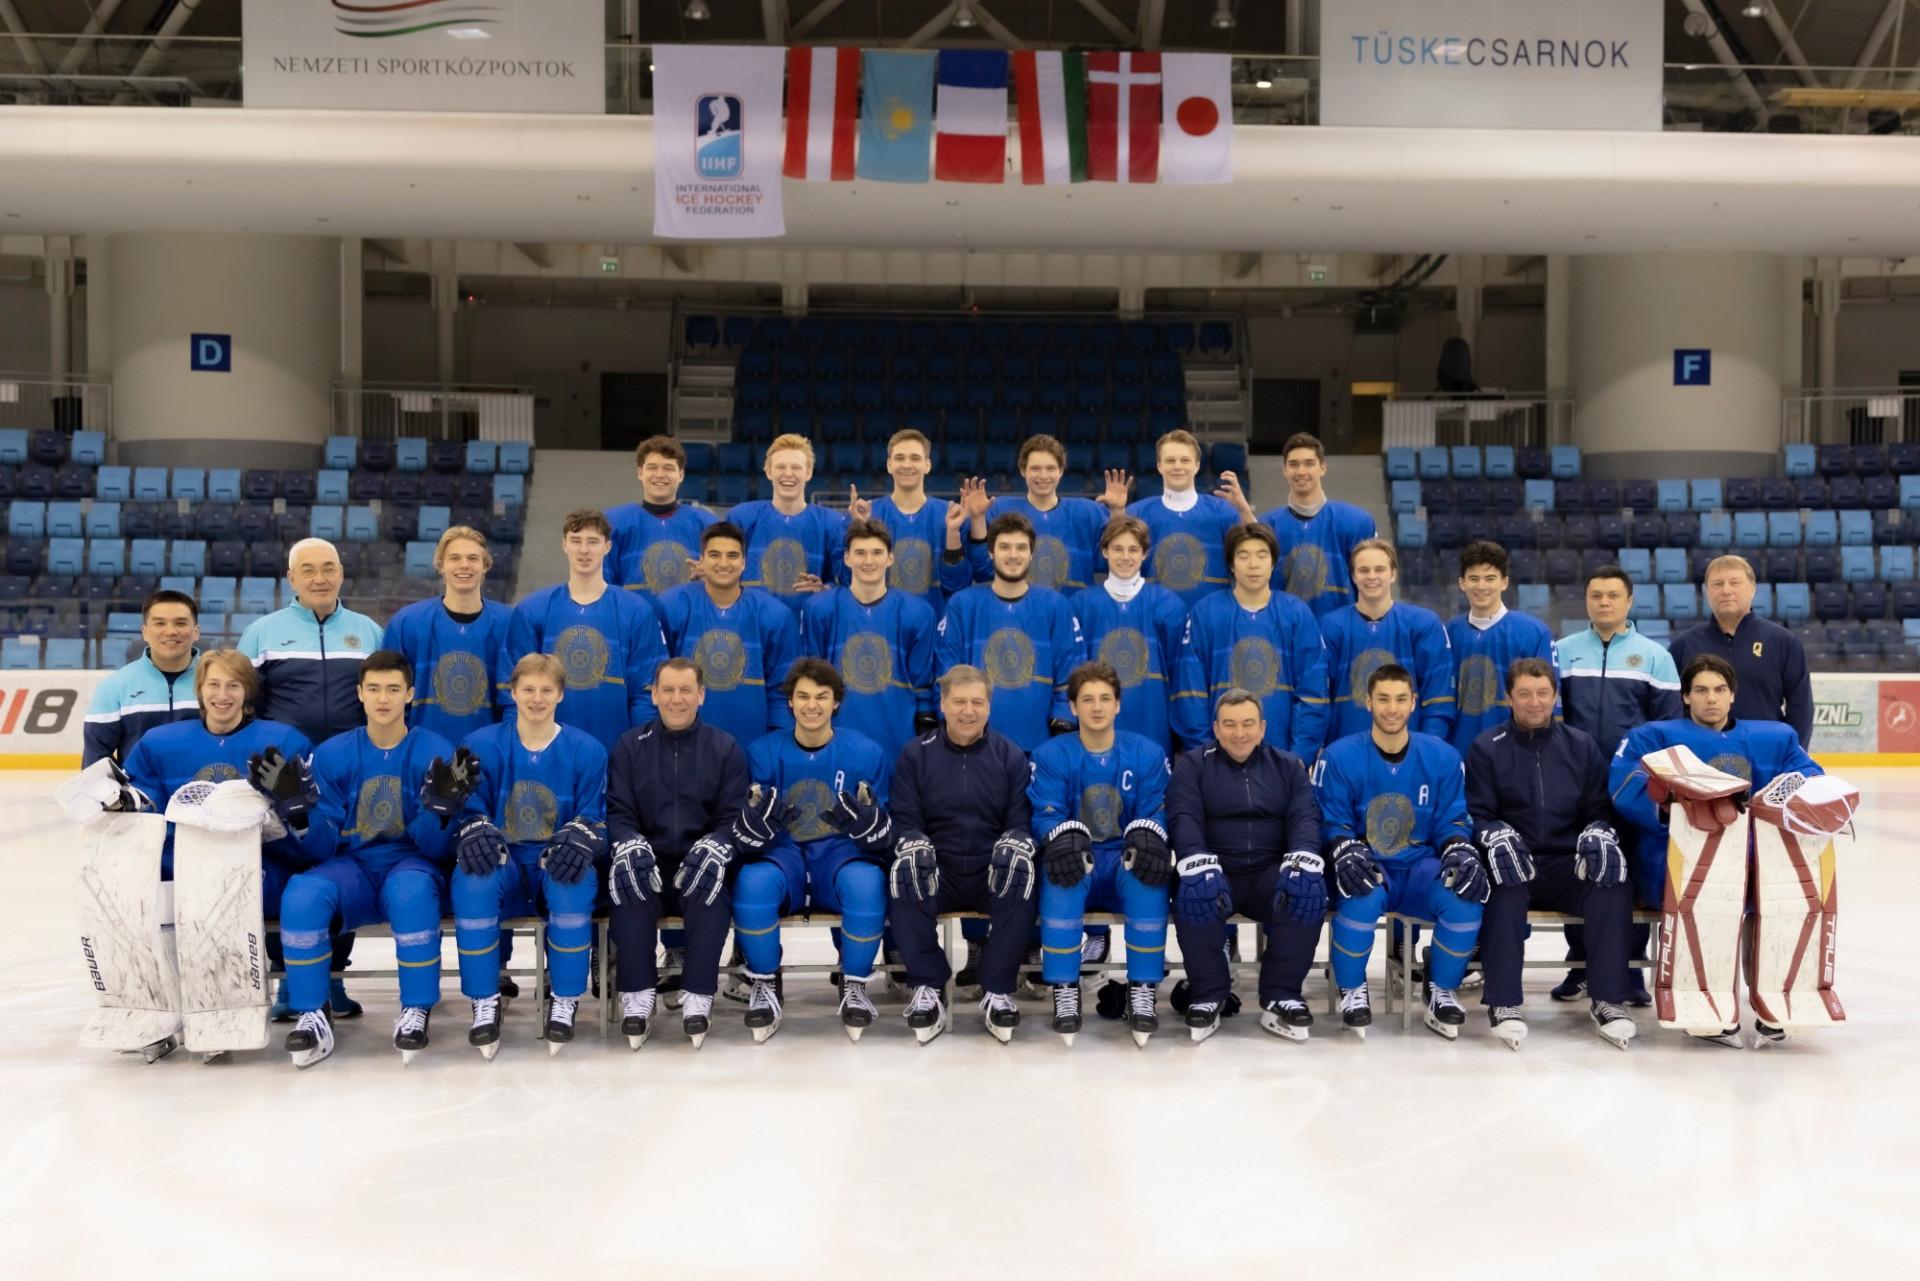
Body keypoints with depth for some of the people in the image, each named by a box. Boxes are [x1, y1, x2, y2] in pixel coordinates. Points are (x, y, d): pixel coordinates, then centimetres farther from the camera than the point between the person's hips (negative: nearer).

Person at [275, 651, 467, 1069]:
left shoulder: (437, 753, -4)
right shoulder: (332, 754, 2)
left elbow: (435, 848, -7)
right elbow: (320, 849, -1)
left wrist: (441, 806, -27)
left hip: (411, 865, -2)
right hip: (351, 867, 2)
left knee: (411, 890, -37)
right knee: (301, 894, -30)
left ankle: (416, 1011, -20)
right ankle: (311, 1015, -15)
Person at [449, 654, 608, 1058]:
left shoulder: (586, 750, 4)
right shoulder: (481, 746, 5)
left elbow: (593, 820, 1)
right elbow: (469, 812, 3)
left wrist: (579, 839, -23)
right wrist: (475, 834, -22)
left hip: (557, 863, -1)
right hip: (502, 861, 1)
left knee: (575, 884, -37)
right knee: (471, 881, -35)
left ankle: (565, 1002, -18)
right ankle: (484, 1003, -19)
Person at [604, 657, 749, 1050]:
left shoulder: (725, 748, 8)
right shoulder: (630, 746, 10)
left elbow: (734, 816, 1)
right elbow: (617, 812, 3)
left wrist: (713, 847, -20)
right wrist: (630, 844, -20)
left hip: (699, 863, -1)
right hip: (648, 862, 1)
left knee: (711, 890, -33)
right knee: (628, 885, -32)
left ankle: (698, 996, -26)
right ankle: (638, 996, -25)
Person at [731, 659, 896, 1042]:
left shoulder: (866, 752, -1)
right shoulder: (763, 752, 0)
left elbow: (883, 838, -1)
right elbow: (746, 838, -2)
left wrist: (865, 818, -25)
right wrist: (759, 818, -27)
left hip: (841, 854, 0)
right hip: (783, 854, 1)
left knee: (867, 882, -35)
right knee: (752, 882, -33)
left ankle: (854, 986, -11)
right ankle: (765, 985, -10)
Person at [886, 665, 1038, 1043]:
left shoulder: (1011, 756, 7)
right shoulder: (915, 754, 6)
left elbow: (1022, 821, 2)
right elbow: (903, 820, 1)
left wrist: (1014, 844, -22)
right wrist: (914, 845, -23)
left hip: (994, 874, 0)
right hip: (935, 873, 0)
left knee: (1024, 881, -33)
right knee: (903, 876, -33)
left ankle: (997, 993, -18)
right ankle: (929, 990, -19)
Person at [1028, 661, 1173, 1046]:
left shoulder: (1147, 754, 4)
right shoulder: (1051, 755, 1)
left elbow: (1155, 813, -4)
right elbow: (1045, 816, -9)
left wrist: (1147, 837, -29)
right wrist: (1064, 837, -33)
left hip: (1125, 864, 1)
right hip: (1076, 865, 0)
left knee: (1150, 868, -35)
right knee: (1061, 869, -36)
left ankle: (1143, 991, -26)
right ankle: (1065, 991, -30)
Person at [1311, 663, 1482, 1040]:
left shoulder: (1442, 756, 4)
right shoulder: (1339, 756, -4)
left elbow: (1451, 821, 5)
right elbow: (1330, 823, -4)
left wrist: (1460, 851, -17)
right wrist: (1345, 851, -26)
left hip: (1421, 867, 2)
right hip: (1365, 868, -2)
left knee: (1467, 897, -29)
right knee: (1361, 896, -37)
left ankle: (1442, 991, -3)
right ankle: (1352, 990, -9)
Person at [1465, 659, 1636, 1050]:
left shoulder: (1582, 747, 14)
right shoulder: (1486, 748, 6)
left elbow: (1600, 808, 12)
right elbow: (1477, 813, 1)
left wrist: (1598, 834, -12)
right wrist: (1497, 835, -22)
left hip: (1567, 865, 2)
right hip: (1512, 867, -2)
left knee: (1615, 886, -28)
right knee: (1503, 890, -36)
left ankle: (1608, 999, -22)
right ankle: (1503, 1002, -31)